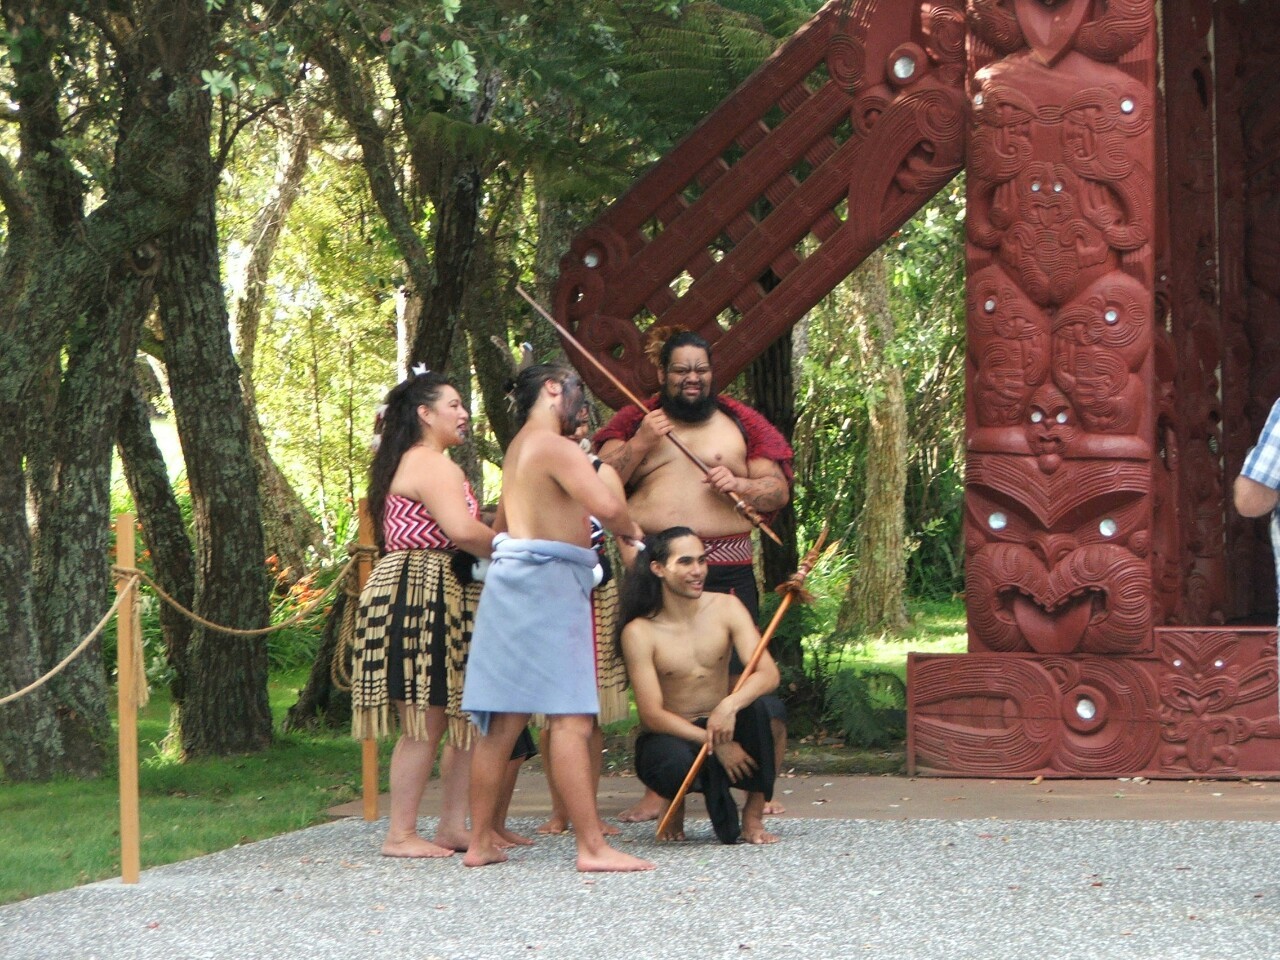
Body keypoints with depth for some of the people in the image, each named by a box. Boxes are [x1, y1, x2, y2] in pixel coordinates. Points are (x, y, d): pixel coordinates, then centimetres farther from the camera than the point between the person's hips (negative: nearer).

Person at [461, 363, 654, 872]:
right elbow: (606, 505, -24)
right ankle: (592, 846, -17)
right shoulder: (555, 446, -10)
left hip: (514, 582, 10)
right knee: (571, 716, -13)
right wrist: (632, 531, -3)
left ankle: (481, 842, 12)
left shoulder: (519, 448, 21)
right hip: (546, 581, -10)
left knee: (504, 720, 10)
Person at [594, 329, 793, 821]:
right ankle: (657, 792, 9)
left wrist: (739, 484, -9)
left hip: (726, 572, -1)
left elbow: (779, 490, 10)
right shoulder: (634, 422, 13)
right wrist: (640, 443, -7)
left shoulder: (738, 424, 12)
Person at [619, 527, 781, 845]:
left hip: (722, 727, 2)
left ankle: (753, 815, -13)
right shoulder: (640, 632, -13)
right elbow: (652, 714, -18)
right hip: (668, 737, -2)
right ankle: (675, 805, 2)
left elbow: (768, 674, -17)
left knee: (755, 708, -31)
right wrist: (716, 744, -30)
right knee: (675, 762, -38)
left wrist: (730, 705, -39)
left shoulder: (726, 608, -5)